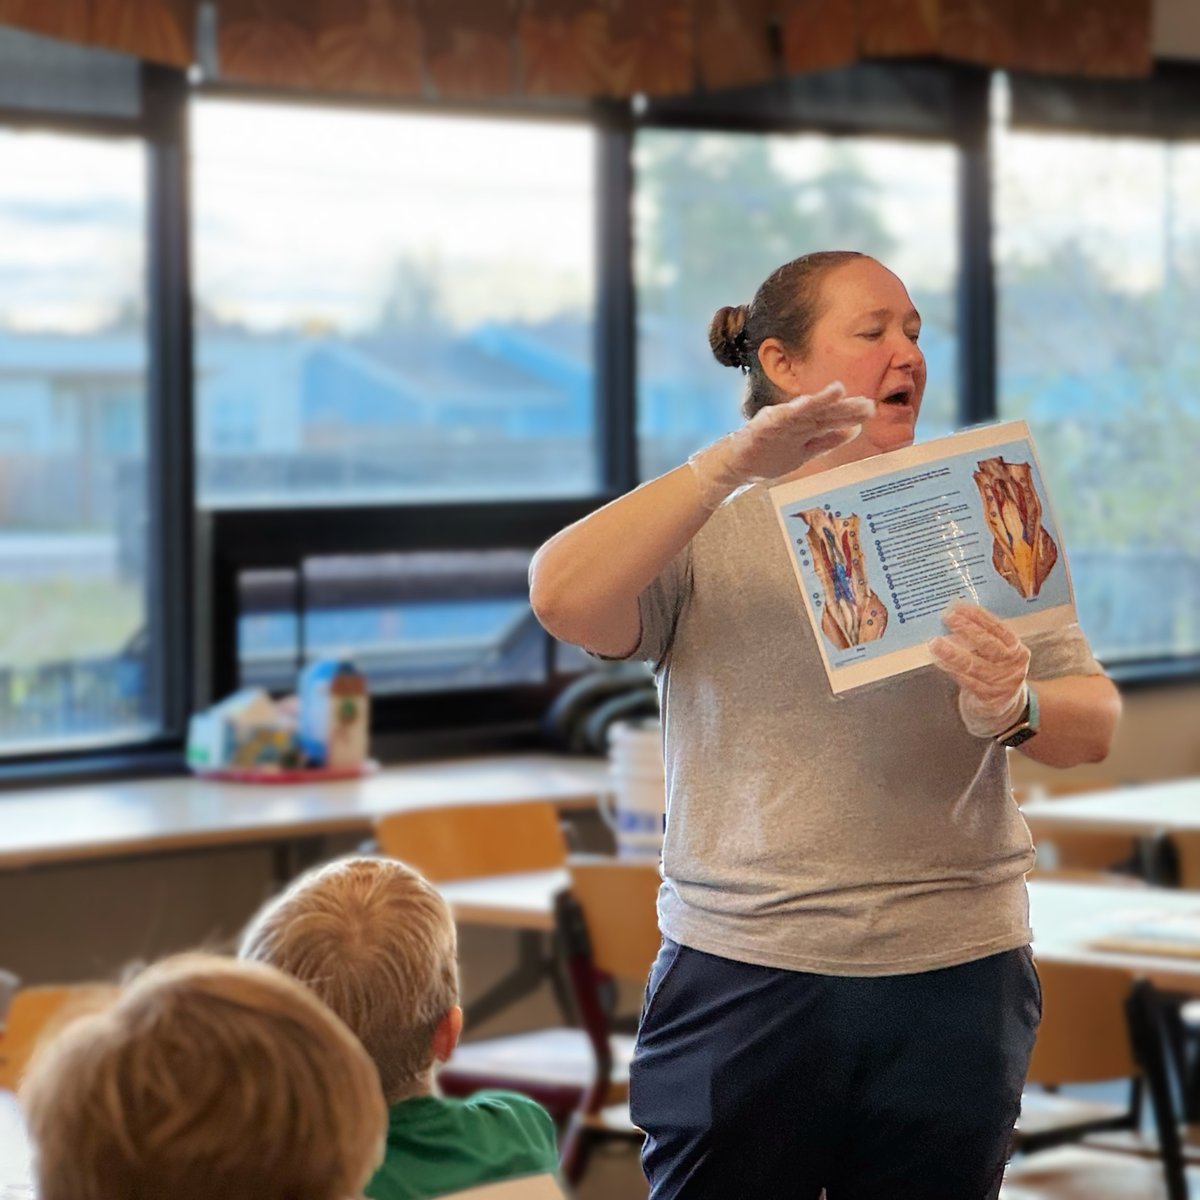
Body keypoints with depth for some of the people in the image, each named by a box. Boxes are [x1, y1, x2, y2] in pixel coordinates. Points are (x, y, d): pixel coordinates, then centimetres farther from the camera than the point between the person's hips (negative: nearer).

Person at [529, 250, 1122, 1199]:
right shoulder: (707, 529, 4)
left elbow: (1094, 723, 2)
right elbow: (563, 600, -16)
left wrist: (1014, 710, -22)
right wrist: (732, 467, -20)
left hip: (954, 978, 2)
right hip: (743, 974, -2)